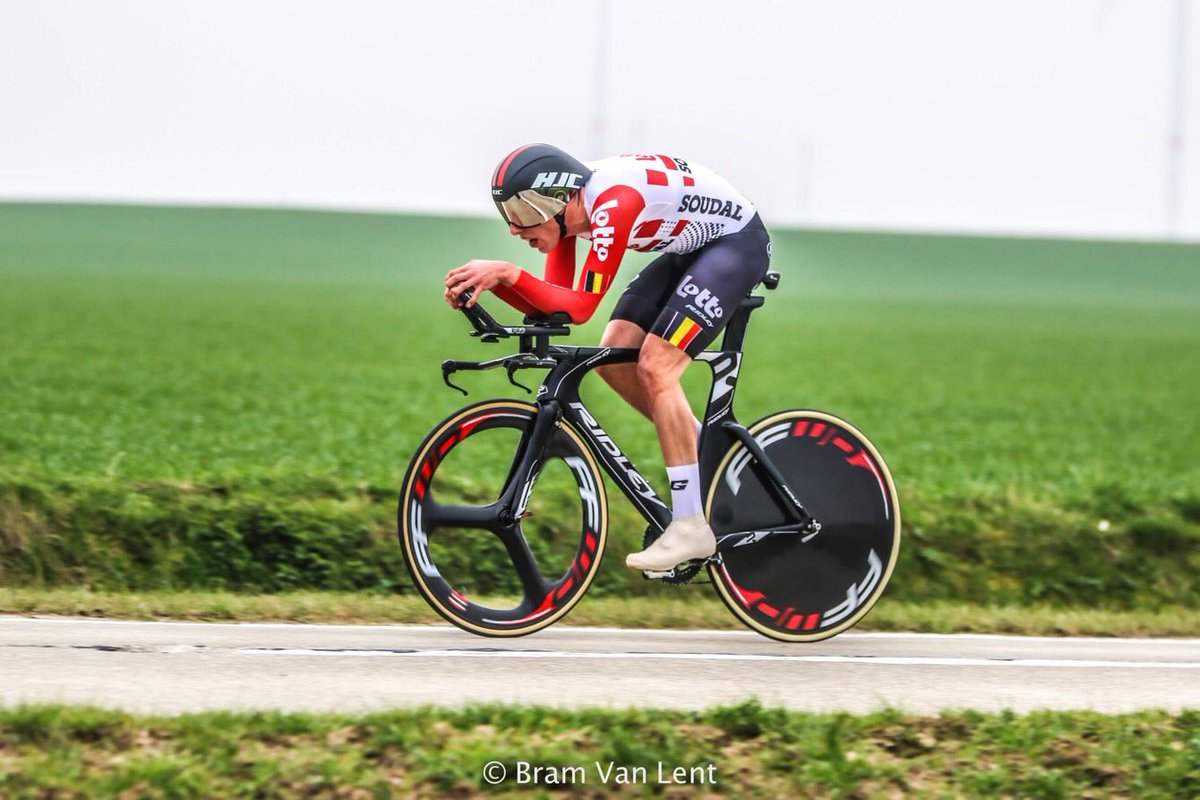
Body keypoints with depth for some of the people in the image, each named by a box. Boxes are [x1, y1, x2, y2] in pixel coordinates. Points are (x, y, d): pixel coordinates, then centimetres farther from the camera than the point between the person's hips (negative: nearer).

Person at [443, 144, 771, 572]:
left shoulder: (613, 203, -33)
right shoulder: (567, 206, -7)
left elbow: (580, 307, -33)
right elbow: (551, 307, -6)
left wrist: (508, 273, -38)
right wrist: (492, 282, -21)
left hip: (737, 242, -9)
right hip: (688, 249, 9)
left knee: (654, 368, -18)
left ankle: (691, 527, -15)